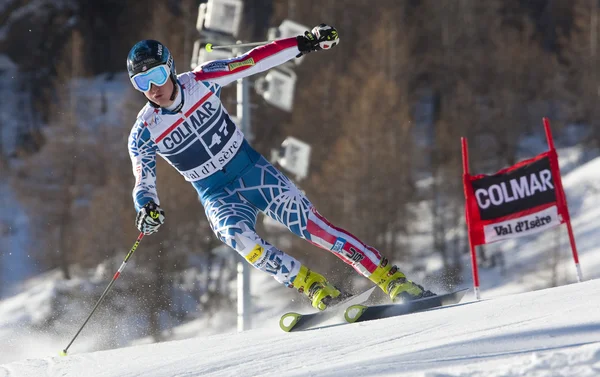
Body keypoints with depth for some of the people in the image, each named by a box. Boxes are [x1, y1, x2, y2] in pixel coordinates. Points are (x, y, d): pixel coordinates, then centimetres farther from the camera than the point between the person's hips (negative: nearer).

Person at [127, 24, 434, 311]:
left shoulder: (200, 81, -11)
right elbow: (143, 185, -6)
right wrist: (147, 209, -29)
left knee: (313, 226, -13)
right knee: (241, 240, -31)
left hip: (253, 170, 0)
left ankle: (395, 282, -11)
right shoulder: (144, 134, -11)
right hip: (217, 197, 0)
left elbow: (254, 61, -8)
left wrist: (305, 43, -13)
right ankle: (318, 291, -22)